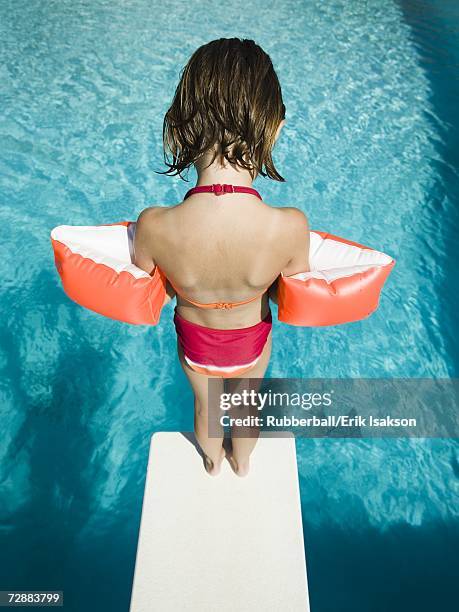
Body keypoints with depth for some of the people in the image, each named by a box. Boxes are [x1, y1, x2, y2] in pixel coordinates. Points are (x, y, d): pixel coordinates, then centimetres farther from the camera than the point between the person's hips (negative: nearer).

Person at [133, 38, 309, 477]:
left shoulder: (153, 227, -35)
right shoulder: (290, 227, -36)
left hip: (193, 342, 1)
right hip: (251, 342, 0)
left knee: (205, 405, 34)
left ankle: (212, 461, 67)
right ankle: (241, 462, 66)